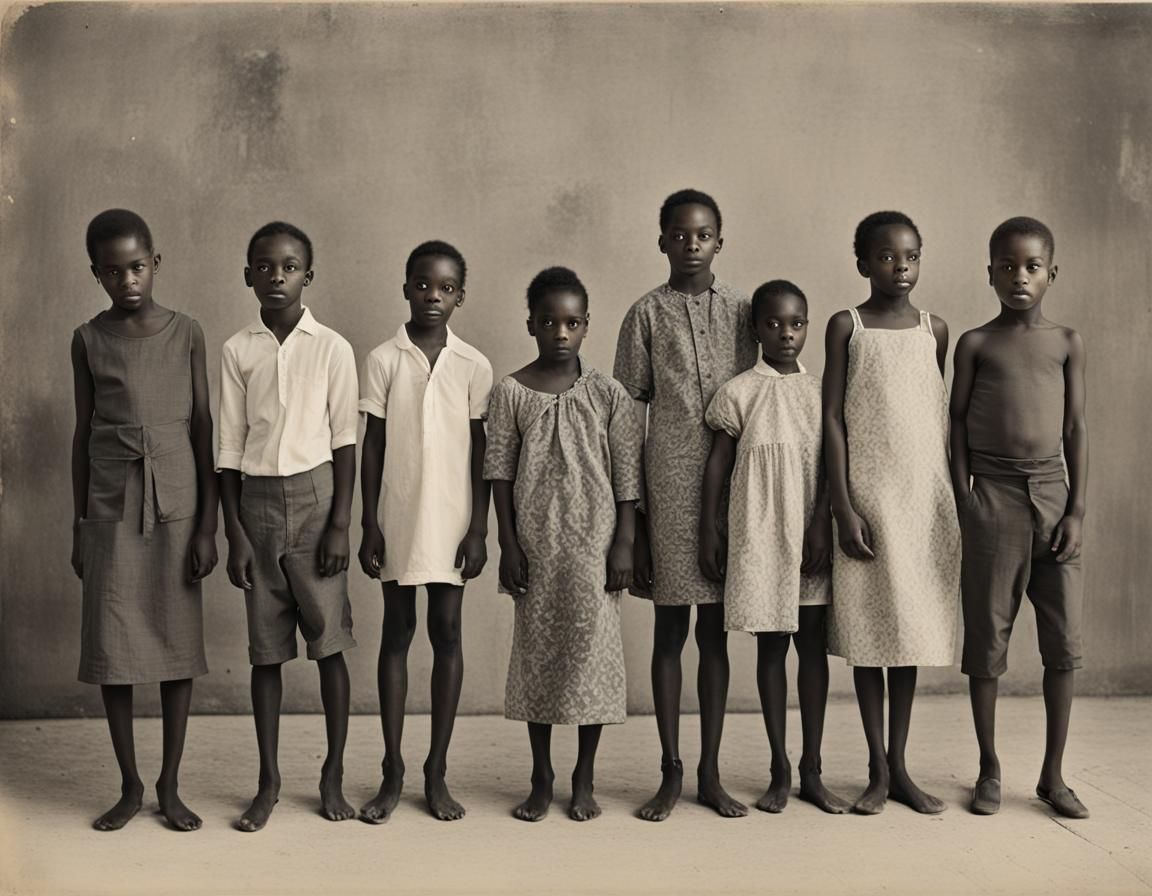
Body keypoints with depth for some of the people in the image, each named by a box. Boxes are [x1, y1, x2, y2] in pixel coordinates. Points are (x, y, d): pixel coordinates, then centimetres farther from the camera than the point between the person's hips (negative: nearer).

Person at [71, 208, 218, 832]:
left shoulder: (185, 334, 0)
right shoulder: (89, 340, 3)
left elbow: (204, 430, 0)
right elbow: (83, 432, 8)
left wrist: (208, 525, -4)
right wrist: (77, 527, 7)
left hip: (176, 506, -1)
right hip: (110, 510, 1)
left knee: (177, 643, 3)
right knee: (111, 647, 2)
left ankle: (170, 786, 16)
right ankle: (130, 785, 17)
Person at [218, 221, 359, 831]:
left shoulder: (331, 348, -1)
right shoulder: (237, 350, 3)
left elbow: (345, 442, -1)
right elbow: (229, 448, 4)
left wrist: (340, 523, -7)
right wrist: (234, 533, 0)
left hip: (315, 495, -2)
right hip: (258, 500, 2)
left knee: (330, 639, 1)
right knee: (265, 647, 7)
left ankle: (333, 776, 14)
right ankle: (269, 781, 16)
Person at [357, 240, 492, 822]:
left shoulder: (473, 366, 1)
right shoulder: (383, 360, -1)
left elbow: (480, 453, 2)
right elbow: (372, 447, 1)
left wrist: (479, 529, -3)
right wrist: (368, 526, -3)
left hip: (451, 522, 0)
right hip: (397, 518, 0)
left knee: (446, 633, 4)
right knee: (396, 633, 6)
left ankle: (437, 773, 14)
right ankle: (392, 773, 15)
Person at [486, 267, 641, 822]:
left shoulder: (608, 395, -1)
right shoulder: (511, 393, -1)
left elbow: (626, 478, 0)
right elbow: (500, 474, 0)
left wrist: (625, 544, -5)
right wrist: (508, 545, -4)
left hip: (594, 544, 0)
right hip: (535, 545, 0)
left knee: (592, 650, 3)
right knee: (536, 651, 7)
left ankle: (584, 780, 17)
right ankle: (541, 780, 20)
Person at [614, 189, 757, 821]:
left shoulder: (740, 310, 8)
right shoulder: (647, 313, 3)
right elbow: (630, 413, 2)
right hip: (667, 487, -1)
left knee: (715, 630, 7)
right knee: (669, 630, 5)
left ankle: (710, 773, 16)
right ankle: (671, 772, 15)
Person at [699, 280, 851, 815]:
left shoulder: (821, 391, 5)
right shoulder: (739, 393, -2)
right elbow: (718, 464, 0)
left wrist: (821, 525, -8)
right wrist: (709, 531, -4)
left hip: (811, 537, 2)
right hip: (759, 536, -2)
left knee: (814, 647, 6)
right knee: (770, 648, 5)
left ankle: (812, 771, 16)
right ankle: (780, 771, 14)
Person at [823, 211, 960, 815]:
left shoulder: (935, 330, 8)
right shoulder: (846, 326, -1)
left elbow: (940, 417, 12)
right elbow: (832, 418, -4)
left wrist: (952, 501, 9)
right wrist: (843, 508, -11)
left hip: (925, 499, 3)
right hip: (867, 497, -3)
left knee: (913, 627, 7)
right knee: (868, 630, 3)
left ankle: (900, 768, 17)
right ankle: (878, 772, 13)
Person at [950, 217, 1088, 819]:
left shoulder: (1067, 342, 6)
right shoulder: (975, 344, 2)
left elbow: (1076, 427, 5)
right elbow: (957, 424, 3)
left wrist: (1076, 509, -2)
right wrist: (965, 502, -5)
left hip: (1052, 492, 2)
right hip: (993, 493, -1)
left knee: (1064, 639, 2)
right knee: (987, 635, 4)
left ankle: (1054, 774, 15)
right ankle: (989, 769, 16)